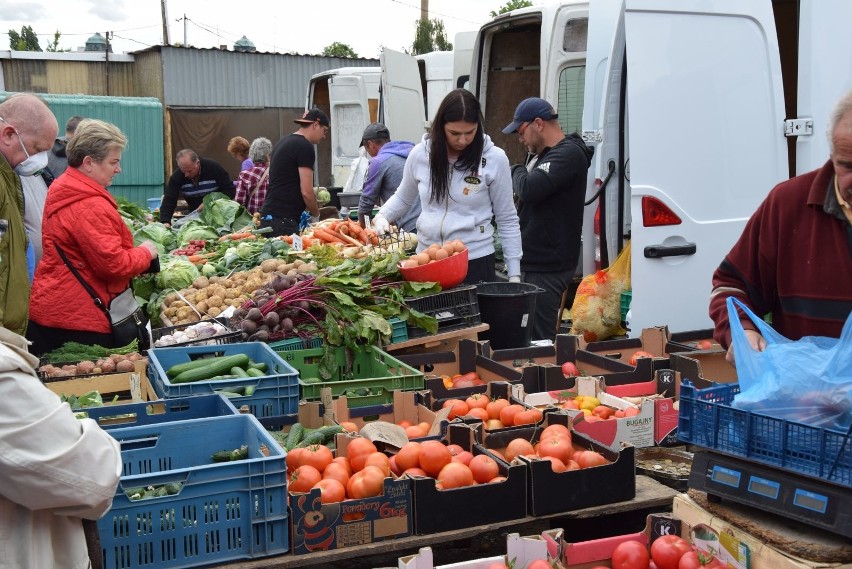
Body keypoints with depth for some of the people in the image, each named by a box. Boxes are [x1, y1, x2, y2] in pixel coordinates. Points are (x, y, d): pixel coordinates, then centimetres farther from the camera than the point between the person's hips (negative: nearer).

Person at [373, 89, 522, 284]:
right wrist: (382, 216, -1)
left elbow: (507, 221, 0)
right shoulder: (420, 154, 0)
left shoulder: (494, 159, -7)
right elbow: (402, 199, 19)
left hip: (476, 262, -2)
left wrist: (514, 274, -1)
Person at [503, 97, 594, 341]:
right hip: (533, 262, 10)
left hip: (547, 268, -10)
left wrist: (517, 172, -7)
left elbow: (529, 189, -26)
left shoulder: (568, 155, -14)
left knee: (538, 340, -9)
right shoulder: (542, 154, 18)